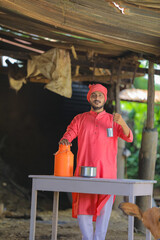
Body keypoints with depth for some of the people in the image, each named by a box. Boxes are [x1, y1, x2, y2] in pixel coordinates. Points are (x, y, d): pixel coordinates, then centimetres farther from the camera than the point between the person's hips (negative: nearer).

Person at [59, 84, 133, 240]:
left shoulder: (112, 120, 11)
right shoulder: (80, 119, 14)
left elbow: (128, 138, -2)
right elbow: (68, 135, 5)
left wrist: (122, 123, -23)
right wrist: (64, 141, -19)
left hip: (106, 171, -1)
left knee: (104, 209, -6)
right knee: (82, 207, -2)